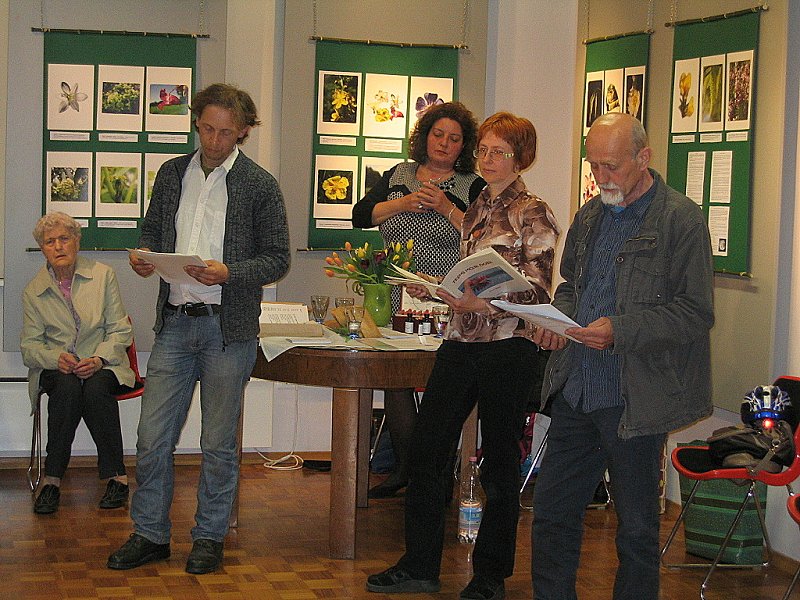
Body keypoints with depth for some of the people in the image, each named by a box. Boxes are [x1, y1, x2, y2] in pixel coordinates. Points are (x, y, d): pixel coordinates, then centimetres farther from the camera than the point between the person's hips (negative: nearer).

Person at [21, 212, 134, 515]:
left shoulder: (103, 275, 4)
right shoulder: (33, 292, 7)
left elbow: (121, 331, 2)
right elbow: (29, 345, 6)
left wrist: (99, 359, -17)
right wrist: (56, 358, -16)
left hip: (101, 366, 0)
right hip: (56, 368, 1)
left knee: (96, 387, -36)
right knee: (68, 385, -35)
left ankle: (116, 476, -27)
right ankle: (52, 479, -33)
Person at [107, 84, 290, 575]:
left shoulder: (260, 185, -3)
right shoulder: (172, 174, 10)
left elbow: (277, 259, -2)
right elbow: (153, 230, 20)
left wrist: (228, 272, -18)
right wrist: (144, 257, -2)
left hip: (228, 327, -3)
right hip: (175, 322, 4)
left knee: (219, 443, 6)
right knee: (152, 438, 3)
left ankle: (210, 538, 20)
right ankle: (150, 535, 16)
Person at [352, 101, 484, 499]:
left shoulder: (473, 187, 3)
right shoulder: (398, 176, 14)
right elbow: (361, 215, 4)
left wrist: (447, 208, -15)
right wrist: (403, 203, -8)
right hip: (395, 301, 4)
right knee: (395, 378, 4)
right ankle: (405, 469, 15)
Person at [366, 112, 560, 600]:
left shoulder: (533, 214, -6)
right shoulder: (477, 210, 16)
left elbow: (537, 292, -13)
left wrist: (479, 302, -26)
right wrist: (435, 288, 5)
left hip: (507, 346, -7)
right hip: (462, 341, 7)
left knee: (499, 462, 4)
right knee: (426, 450, 5)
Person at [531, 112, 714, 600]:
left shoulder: (681, 219, -9)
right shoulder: (591, 215, 13)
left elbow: (696, 313, -13)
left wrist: (620, 331, -23)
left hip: (635, 399, -6)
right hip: (575, 393, 6)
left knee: (637, 528, 6)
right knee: (552, 511, 10)